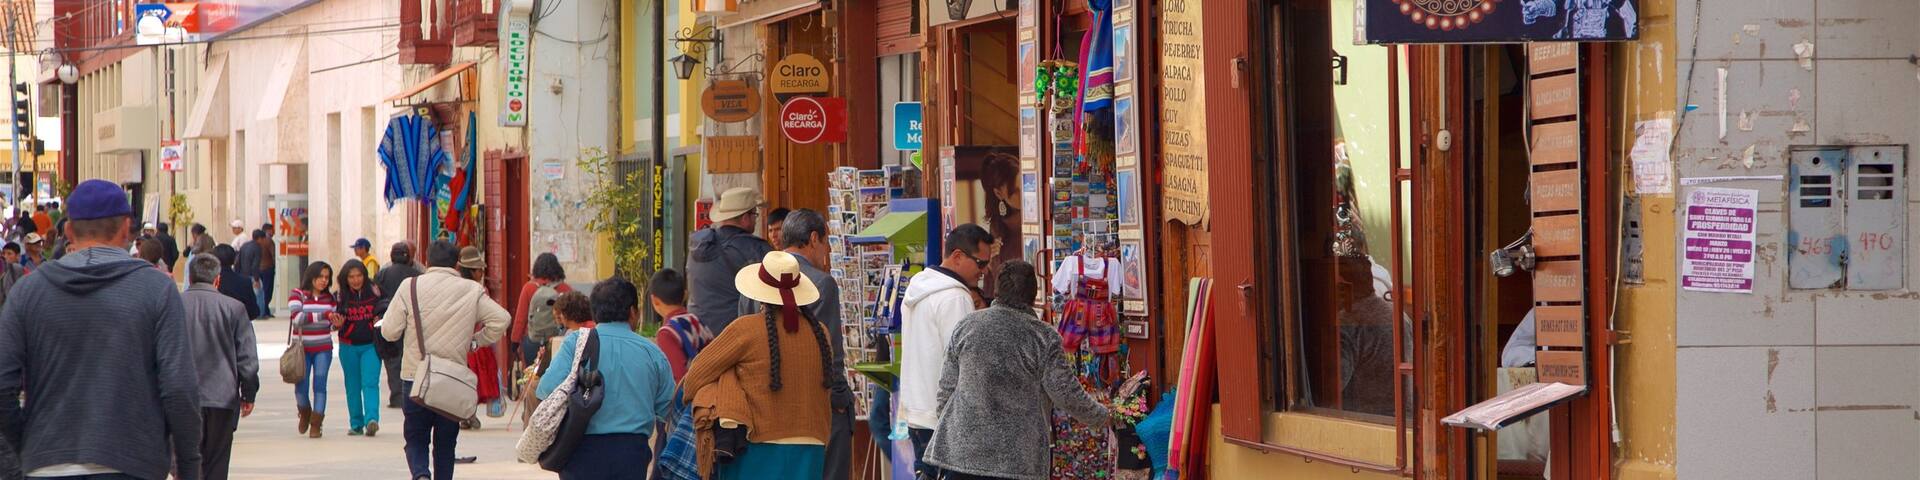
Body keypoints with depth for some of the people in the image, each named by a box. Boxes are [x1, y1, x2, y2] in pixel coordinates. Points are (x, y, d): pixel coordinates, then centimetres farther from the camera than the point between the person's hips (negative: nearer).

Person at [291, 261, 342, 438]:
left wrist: (338, 322, -9)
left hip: (323, 349, 2)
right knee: (301, 386, 0)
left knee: (319, 385, -7)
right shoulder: (297, 295, -5)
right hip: (302, 349, -2)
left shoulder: (329, 297, 7)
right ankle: (305, 413, 30)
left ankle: (316, 424, -2)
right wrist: (324, 316, -28)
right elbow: (297, 317, -21)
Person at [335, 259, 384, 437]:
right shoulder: (340, 297, -2)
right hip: (348, 347, 2)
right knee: (353, 386, 8)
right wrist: (337, 322, -21)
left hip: (371, 345, -2)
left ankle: (371, 419, -24)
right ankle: (356, 424, 15)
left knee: (370, 383, -14)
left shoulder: (374, 292, -3)